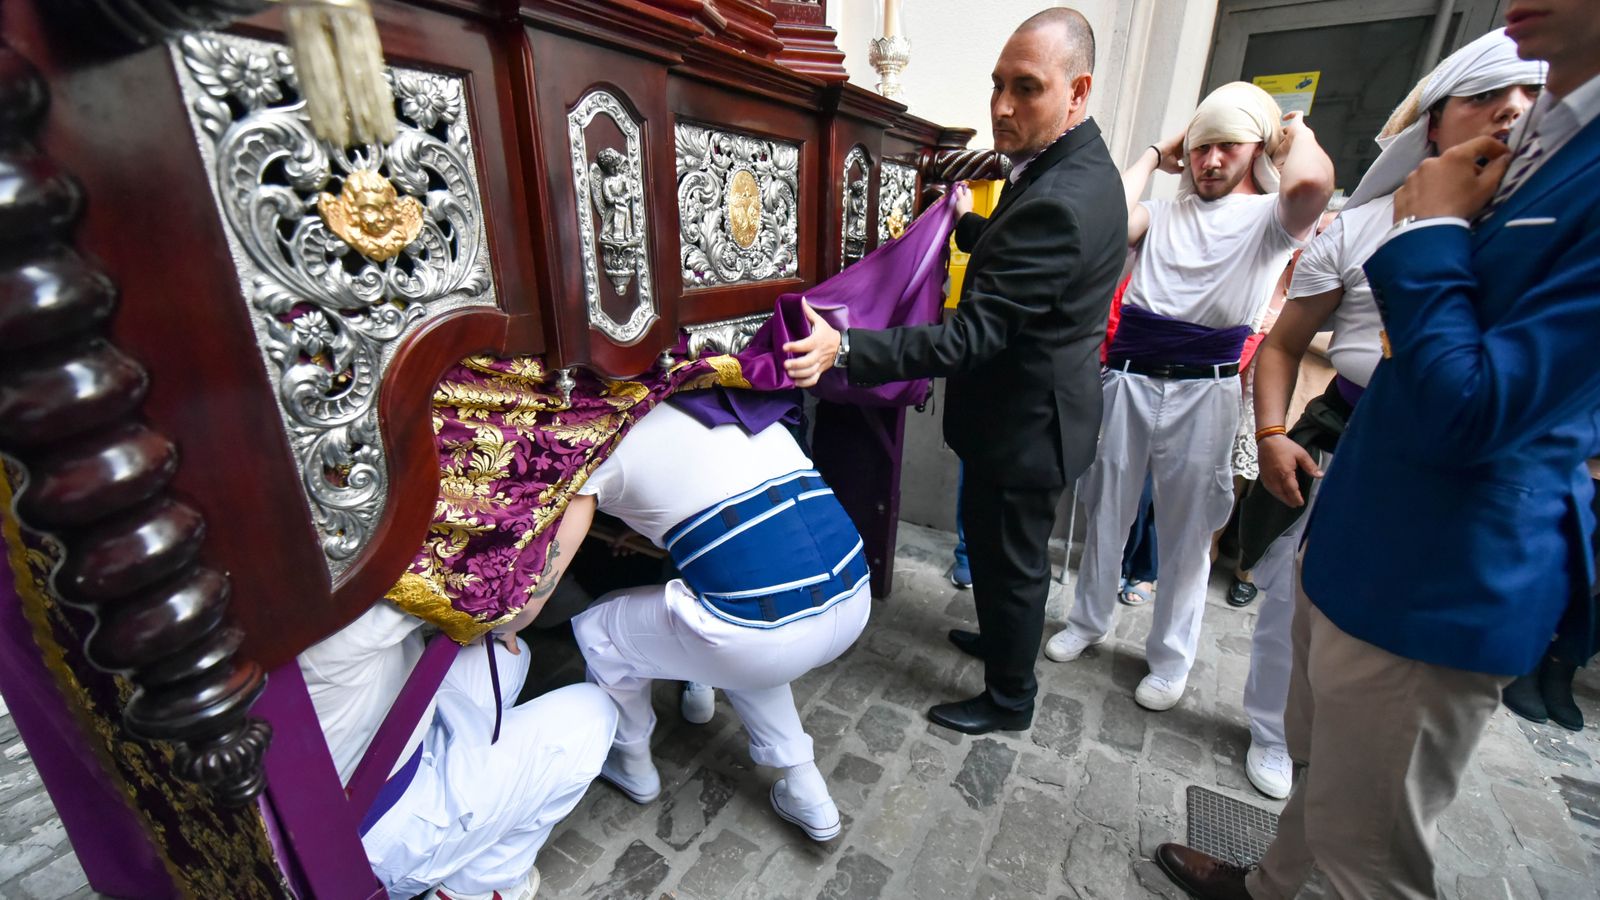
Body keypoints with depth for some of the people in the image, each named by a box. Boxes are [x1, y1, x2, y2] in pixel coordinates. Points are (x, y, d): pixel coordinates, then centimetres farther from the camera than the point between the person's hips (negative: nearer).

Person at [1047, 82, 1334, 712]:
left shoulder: (1271, 218, 5)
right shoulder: (1163, 214, 13)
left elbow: (1312, 181, -19)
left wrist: (1298, 131, 2)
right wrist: (1155, 156, 7)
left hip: (1202, 391, -2)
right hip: (1127, 378, 3)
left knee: (1186, 532, 8)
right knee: (1105, 512, 12)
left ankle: (1170, 658, 26)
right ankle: (1089, 621, 33)